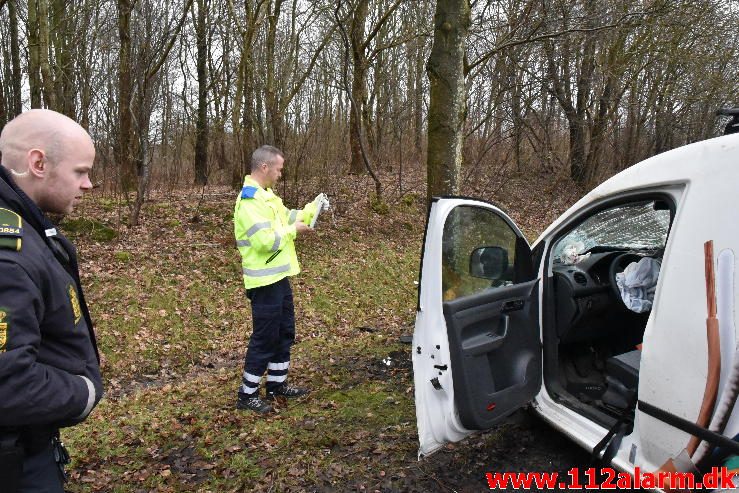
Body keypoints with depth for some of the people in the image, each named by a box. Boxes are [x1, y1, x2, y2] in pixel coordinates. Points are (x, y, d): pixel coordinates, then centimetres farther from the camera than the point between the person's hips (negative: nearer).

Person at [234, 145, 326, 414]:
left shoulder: (265, 194, 12)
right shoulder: (250, 200, -21)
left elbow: (283, 218, 20)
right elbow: (266, 240, -28)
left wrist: (310, 210, 6)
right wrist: (294, 230, -15)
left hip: (278, 277, 10)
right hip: (265, 281, -10)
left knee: (285, 331, 18)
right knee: (265, 337, -1)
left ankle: (277, 384, 32)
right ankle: (247, 395, 13)